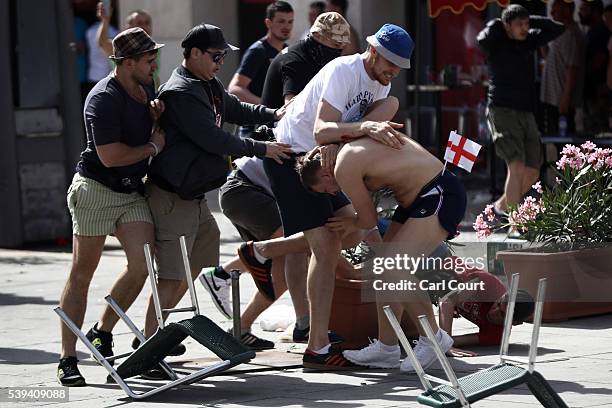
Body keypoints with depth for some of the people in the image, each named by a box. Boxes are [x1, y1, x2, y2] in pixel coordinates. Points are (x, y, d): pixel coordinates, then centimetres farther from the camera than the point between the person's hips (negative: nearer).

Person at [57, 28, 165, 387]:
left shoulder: (146, 87, 9)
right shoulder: (103, 99, -18)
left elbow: (150, 133, 23)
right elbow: (111, 156, -24)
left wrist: (155, 116, 0)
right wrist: (153, 146, -9)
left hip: (133, 193, 7)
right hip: (96, 190, -7)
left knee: (142, 265, -11)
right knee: (82, 274, -1)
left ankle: (103, 331, 9)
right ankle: (68, 359, 2)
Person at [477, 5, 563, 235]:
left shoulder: (528, 41, 13)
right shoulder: (496, 43, -5)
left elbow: (556, 29, 16)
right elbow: (482, 39, -28)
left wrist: (531, 21, 8)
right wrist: (496, 24, -8)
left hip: (526, 113, 7)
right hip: (502, 110, -7)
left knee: (532, 173, 7)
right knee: (517, 166, -21)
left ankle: (502, 204, 28)